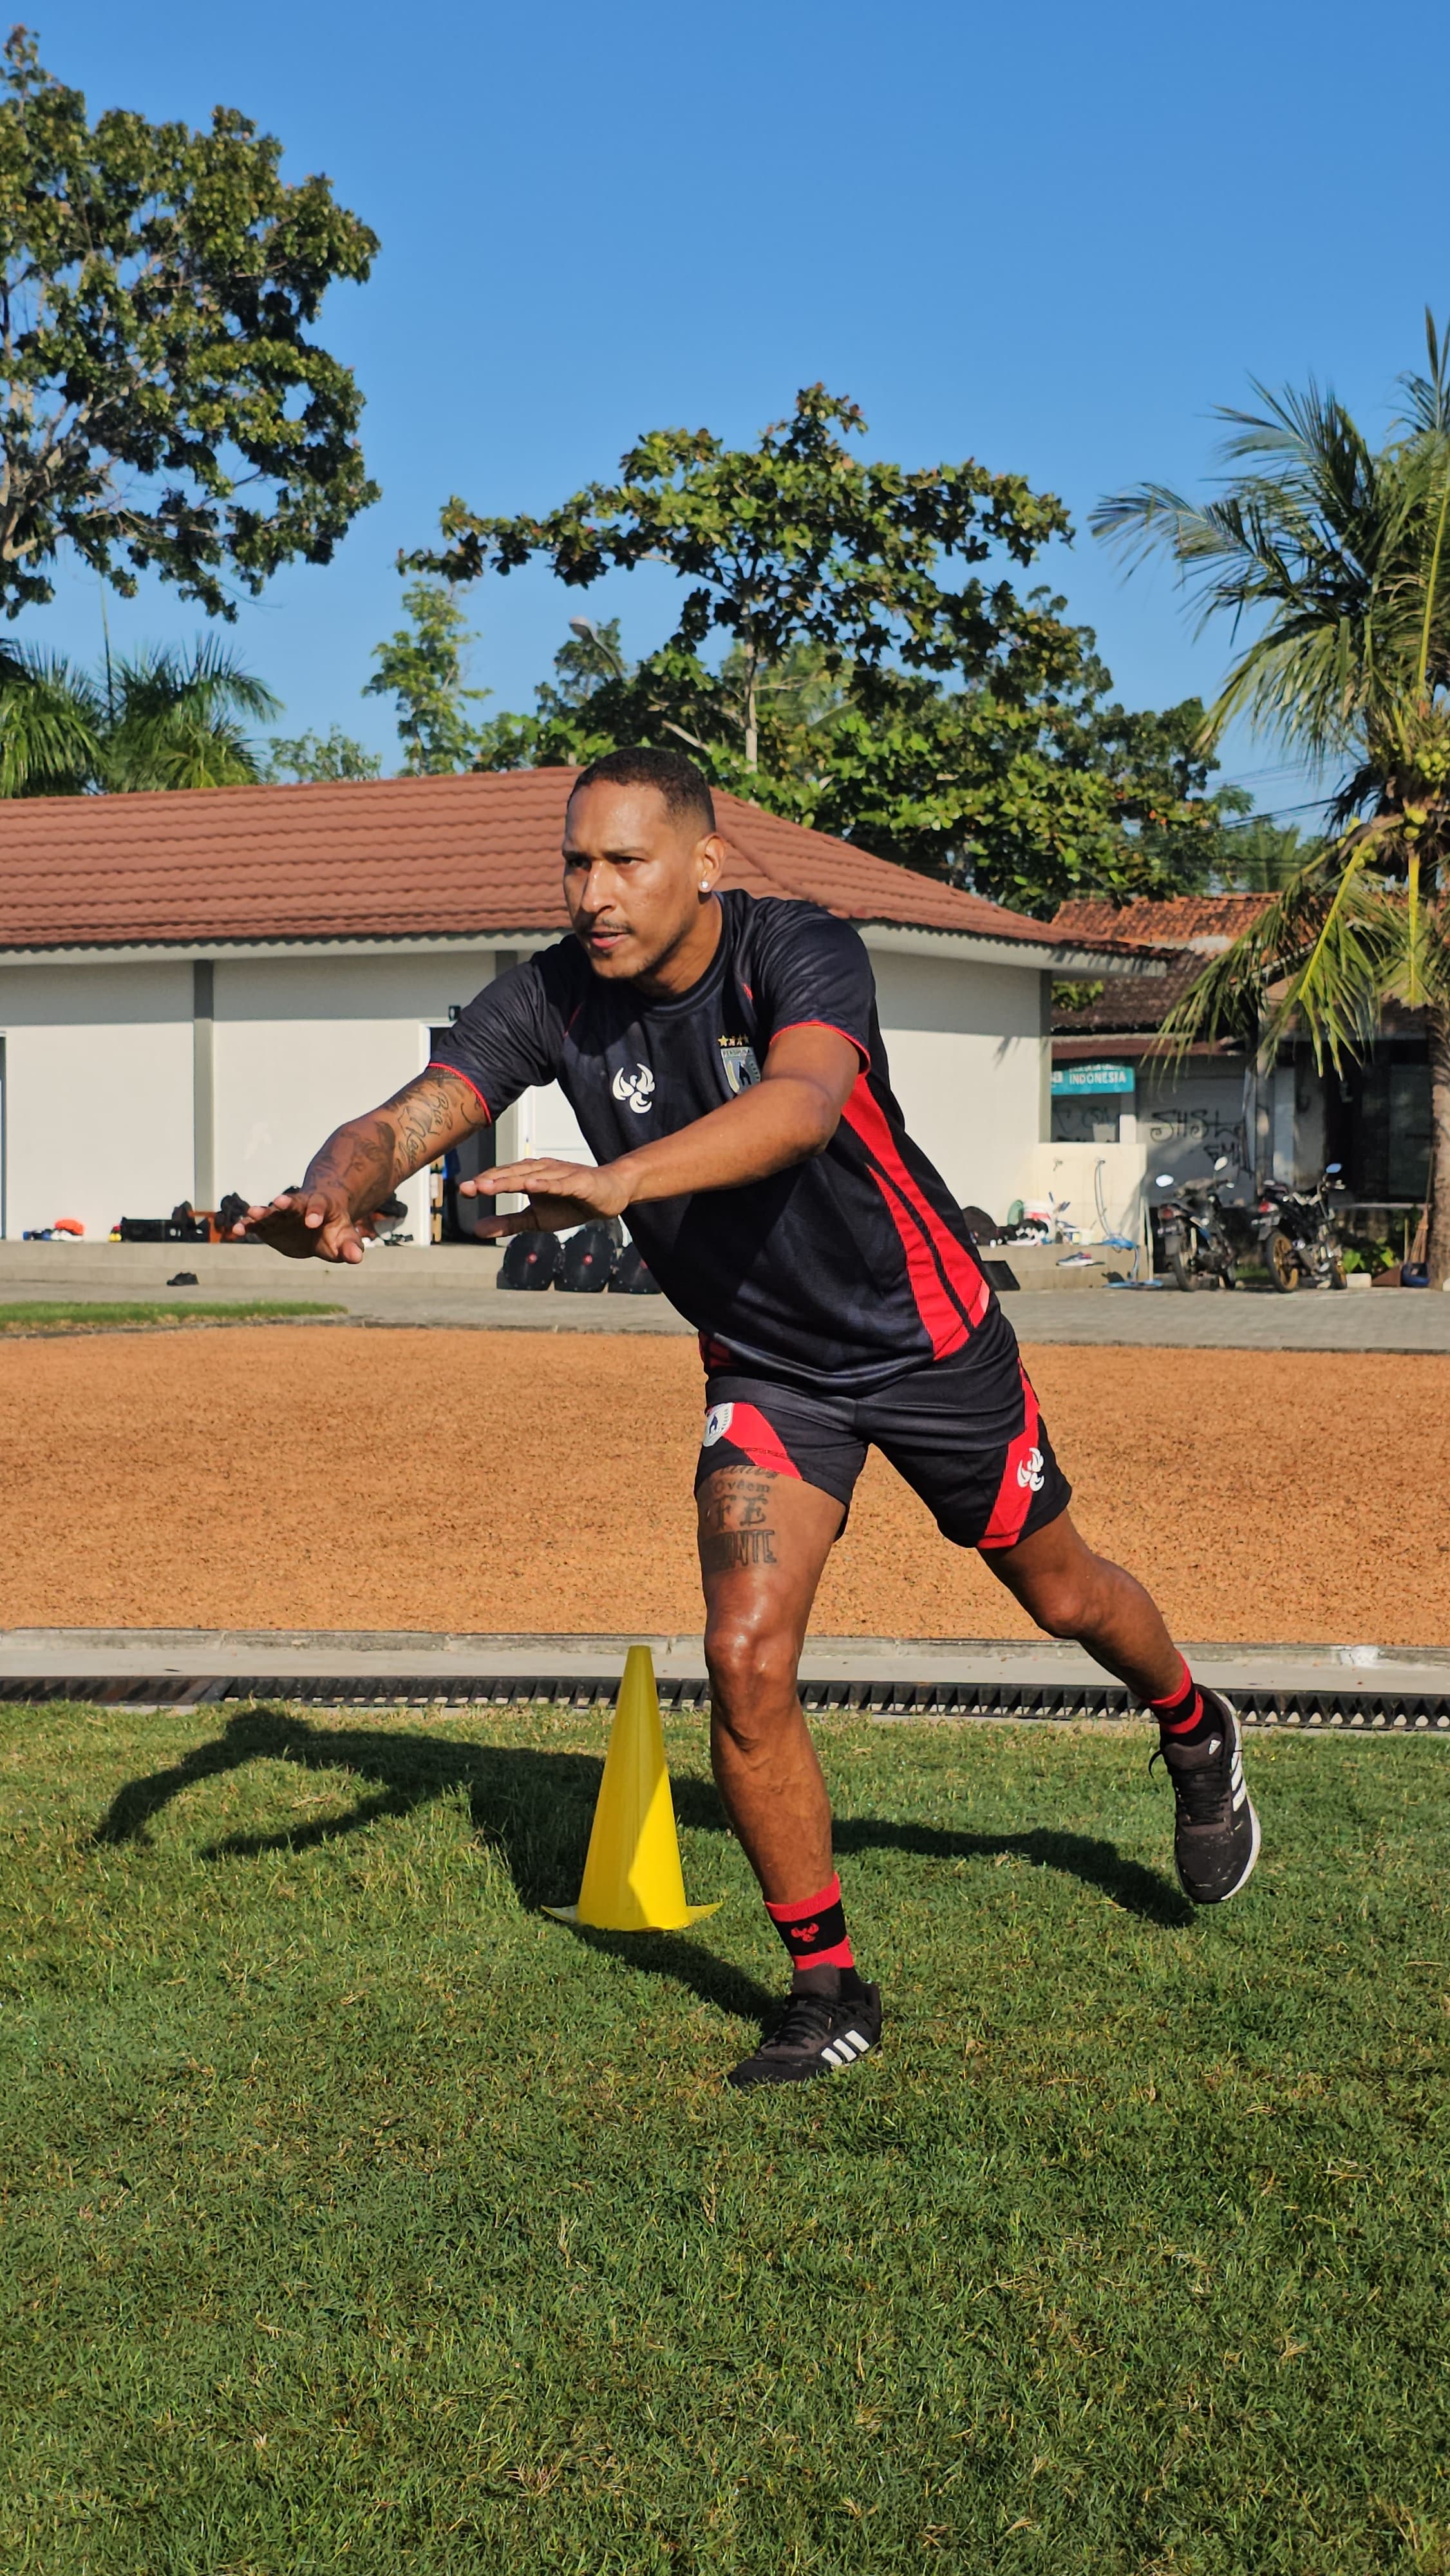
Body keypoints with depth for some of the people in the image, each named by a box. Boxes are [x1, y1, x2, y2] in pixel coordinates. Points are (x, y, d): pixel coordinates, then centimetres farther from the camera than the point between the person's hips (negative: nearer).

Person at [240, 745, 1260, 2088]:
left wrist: (618, 1180, -65)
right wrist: (331, 1193, -52)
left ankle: (1195, 1736, 52)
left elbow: (804, 1100, -49)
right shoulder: (553, 997, -17)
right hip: (764, 1367, 2)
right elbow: (406, 1119, -28)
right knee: (745, 1659, -13)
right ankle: (828, 1991, 6)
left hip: (928, 1335, -2)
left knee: (1062, 1592, 16)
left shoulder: (801, 951, -28)